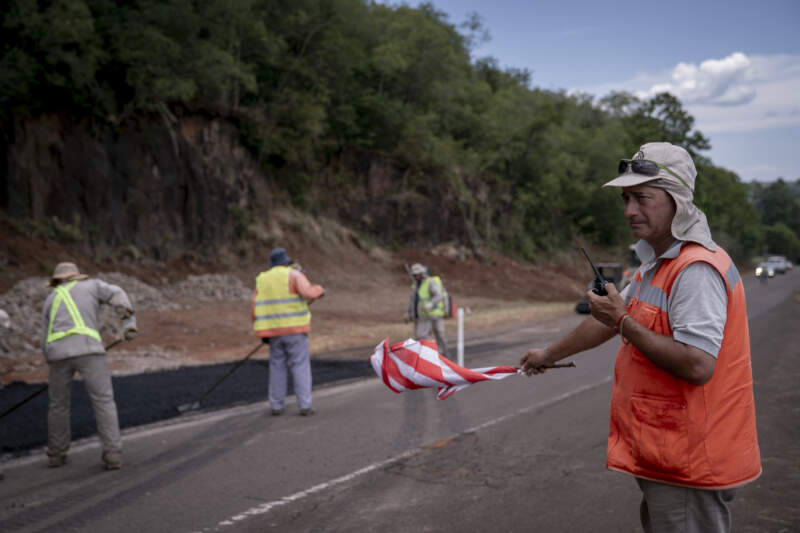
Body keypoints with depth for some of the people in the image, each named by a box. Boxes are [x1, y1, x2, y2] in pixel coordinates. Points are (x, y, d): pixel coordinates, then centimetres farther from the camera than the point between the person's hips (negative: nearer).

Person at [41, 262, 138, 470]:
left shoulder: (51, 301, 30)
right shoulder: (92, 285, 24)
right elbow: (117, 295, 3)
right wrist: (129, 322, -7)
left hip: (59, 353, 3)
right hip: (86, 349, -3)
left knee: (58, 403, 23)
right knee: (104, 402, 4)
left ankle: (56, 454, 30)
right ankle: (112, 455, -5)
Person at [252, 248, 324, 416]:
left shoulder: (262, 280, 11)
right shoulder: (294, 275, -3)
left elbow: (256, 309, 6)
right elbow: (308, 292, -20)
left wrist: (262, 332, 14)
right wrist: (319, 289, 2)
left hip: (273, 331, 4)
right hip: (295, 329, -4)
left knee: (277, 367, 12)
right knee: (301, 367, 0)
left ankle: (276, 406, 12)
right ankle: (304, 406, -3)